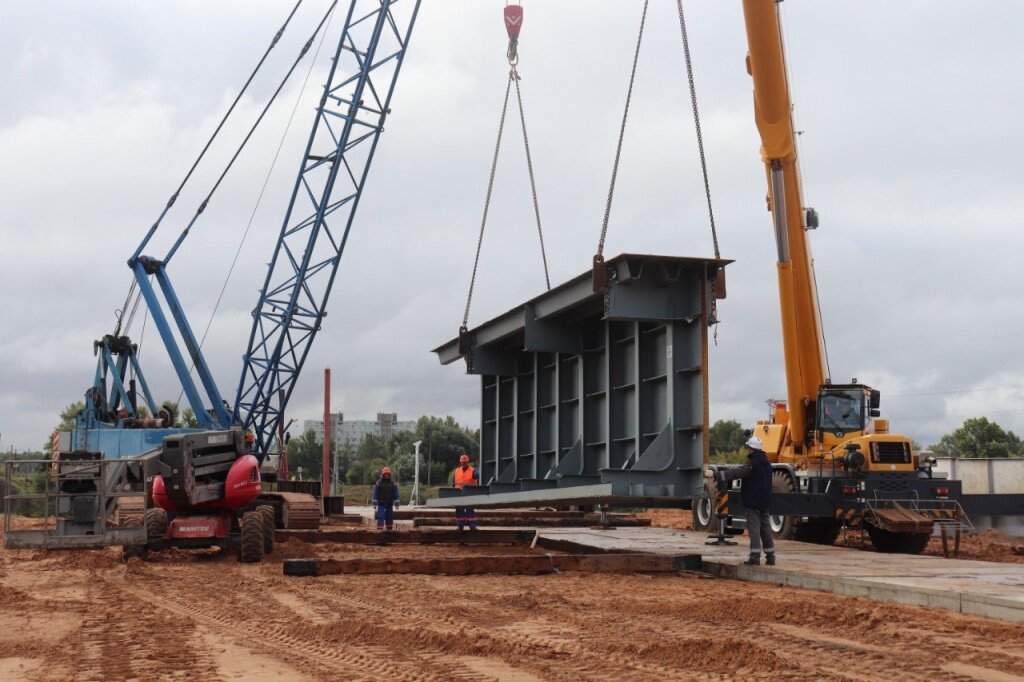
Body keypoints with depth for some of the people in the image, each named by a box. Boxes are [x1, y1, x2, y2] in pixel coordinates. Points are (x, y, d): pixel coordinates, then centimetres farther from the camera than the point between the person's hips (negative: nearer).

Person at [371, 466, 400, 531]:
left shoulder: (393, 484, 2)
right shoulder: (378, 483, -3)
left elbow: (396, 494, 0)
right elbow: (375, 494, -2)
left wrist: (397, 503, -7)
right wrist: (375, 503, -6)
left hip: (389, 504, 2)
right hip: (381, 504, -2)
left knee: (389, 518, 8)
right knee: (380, 517, -11)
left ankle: (390, 530, 17)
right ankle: (379, 530, -14)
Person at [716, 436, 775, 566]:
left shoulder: (752, 462, -14)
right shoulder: (766, 462, 13)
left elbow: (737, 472, -23)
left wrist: (716, 475, -25)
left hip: (753, 501, -8)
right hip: (764, 500, 8)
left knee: (754, 527, -7)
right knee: (765, 527, 12)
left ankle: (755, 556, -11)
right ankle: (770, 556, 12)